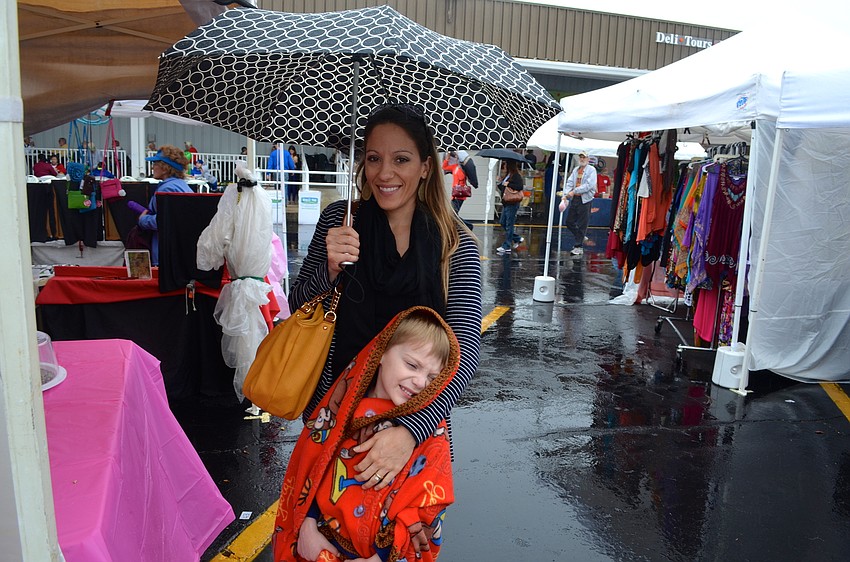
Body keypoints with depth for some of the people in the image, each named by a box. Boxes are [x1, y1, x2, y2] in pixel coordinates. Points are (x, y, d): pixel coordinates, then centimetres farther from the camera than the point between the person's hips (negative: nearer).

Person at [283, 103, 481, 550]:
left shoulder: (456, 246, -11)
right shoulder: (340, 220, -7)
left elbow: (465, 348, -20)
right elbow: (297, 310, -4)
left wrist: (411, 429, -34)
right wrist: (329, 269, -25)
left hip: (416, 413, -1)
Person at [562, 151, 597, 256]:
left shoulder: (591, 170, -3)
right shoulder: (575, 170, 15)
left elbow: (589, 185, -15)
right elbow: (569, 182, 7)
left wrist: (574, 191, -19)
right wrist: (565, 195, -9)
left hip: (585, 199, -6)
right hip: (574, 199, 6)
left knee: (582, 225, -3)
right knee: (569, 222, 8)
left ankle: (579, 247, 2)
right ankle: (580, 238, 28)